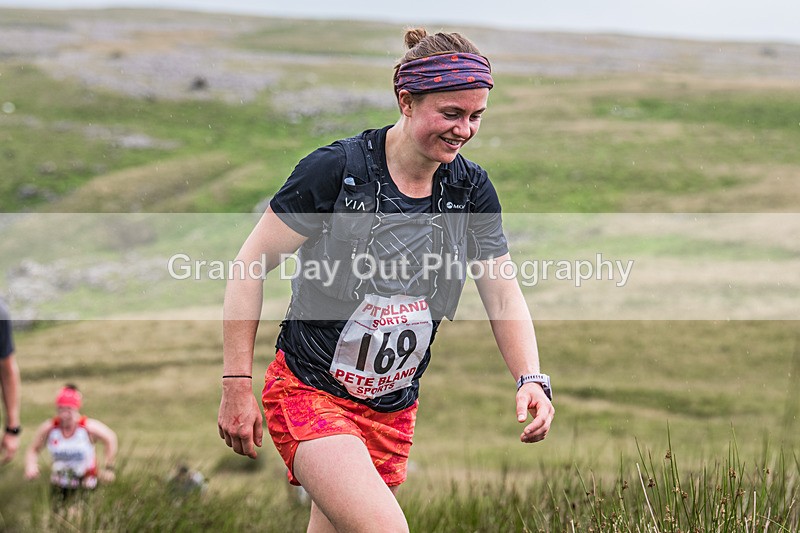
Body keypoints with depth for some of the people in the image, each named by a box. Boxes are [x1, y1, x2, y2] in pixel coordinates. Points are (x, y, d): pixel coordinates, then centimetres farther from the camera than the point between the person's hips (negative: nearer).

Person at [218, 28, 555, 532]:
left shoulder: (472, 189, 0)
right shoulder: (336, 169, -15)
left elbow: (503, 291, 5)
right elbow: (250, 269, -9)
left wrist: (531, 378, -13)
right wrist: (238, 384, -12)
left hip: (393, 413, 6)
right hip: (309, 393, -6)